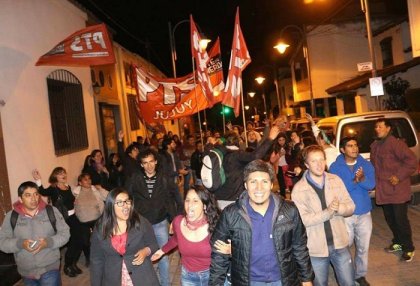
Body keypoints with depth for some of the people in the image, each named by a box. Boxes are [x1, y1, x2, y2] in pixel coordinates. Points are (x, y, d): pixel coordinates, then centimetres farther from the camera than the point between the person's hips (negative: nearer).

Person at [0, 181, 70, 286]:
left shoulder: (51, 211, -5)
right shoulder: (11, 216, -2)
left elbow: (65, 233, -3)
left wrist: (49, 242, -21)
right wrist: (20, 243, -21)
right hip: (26, 272, 2)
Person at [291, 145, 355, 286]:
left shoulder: (336, 180, 0)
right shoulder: (299, 189, -13)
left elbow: (350, 207, -1)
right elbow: (302, 219, -20)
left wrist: (338, 208, -22)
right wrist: (328, 212, -28)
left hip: (340, 244, 3)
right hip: (316, 248, -2)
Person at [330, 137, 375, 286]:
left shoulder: (366, 164, -1)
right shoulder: (335, 167, -8)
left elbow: (371, 185, -12)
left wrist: (362, 179, -31)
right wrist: (355, 180, -27)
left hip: (364, 213, 3)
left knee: (363, 247, 16)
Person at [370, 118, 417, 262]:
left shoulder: (396, 143, -15)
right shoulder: (374, 145, 10)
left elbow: (412, 161, -19)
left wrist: (399, 176, -20)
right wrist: (375, 178, 9)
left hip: (397, 190, -7)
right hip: (383, 190, 7)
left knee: (401, 219, -1)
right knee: (390, 218, 17)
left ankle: (408, 248, 15)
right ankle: (398, 242, 35)